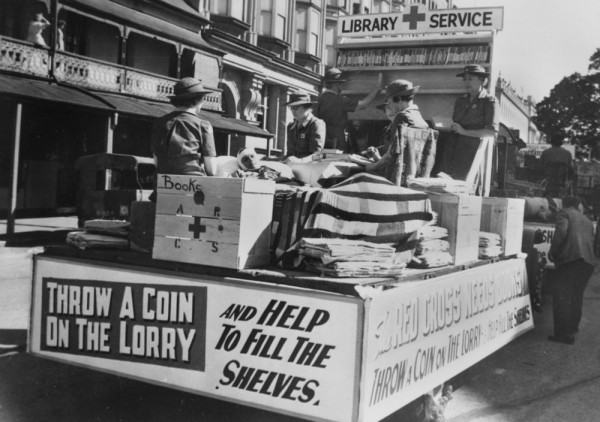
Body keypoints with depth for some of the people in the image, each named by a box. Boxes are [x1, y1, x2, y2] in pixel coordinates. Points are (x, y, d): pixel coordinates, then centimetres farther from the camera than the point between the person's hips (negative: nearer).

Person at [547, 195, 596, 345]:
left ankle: (565, 333, -13)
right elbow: (592, 241, 24)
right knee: (576, 295, 20)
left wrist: (552, 251, -4)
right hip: (588, 260, 8)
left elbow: (561, 232, -12)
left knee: (561, 295, -8)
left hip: (570, 258, -8)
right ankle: (573, 326, 31)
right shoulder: (587, 220, 27)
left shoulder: (564, 213, 6)